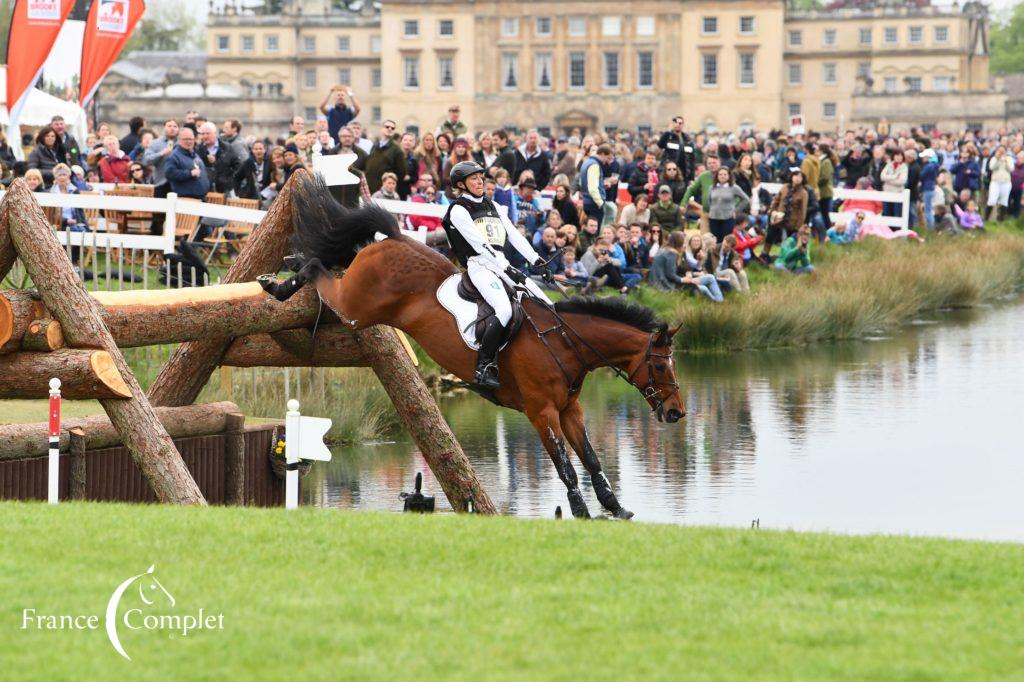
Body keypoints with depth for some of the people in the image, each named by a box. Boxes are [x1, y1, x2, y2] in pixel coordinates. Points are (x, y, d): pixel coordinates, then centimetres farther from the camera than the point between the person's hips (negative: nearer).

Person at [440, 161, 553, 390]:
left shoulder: (491, 206, 21)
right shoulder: (459, 210, -2)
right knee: (504, 309, -32)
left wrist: (538, 262, 3)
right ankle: (483, 368, -29)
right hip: (479, 266, -8)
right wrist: (509, 271, -20)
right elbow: (479, 245, -12)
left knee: (547, 307, -3)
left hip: (502, 265, 8)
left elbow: (514, 236, 15)